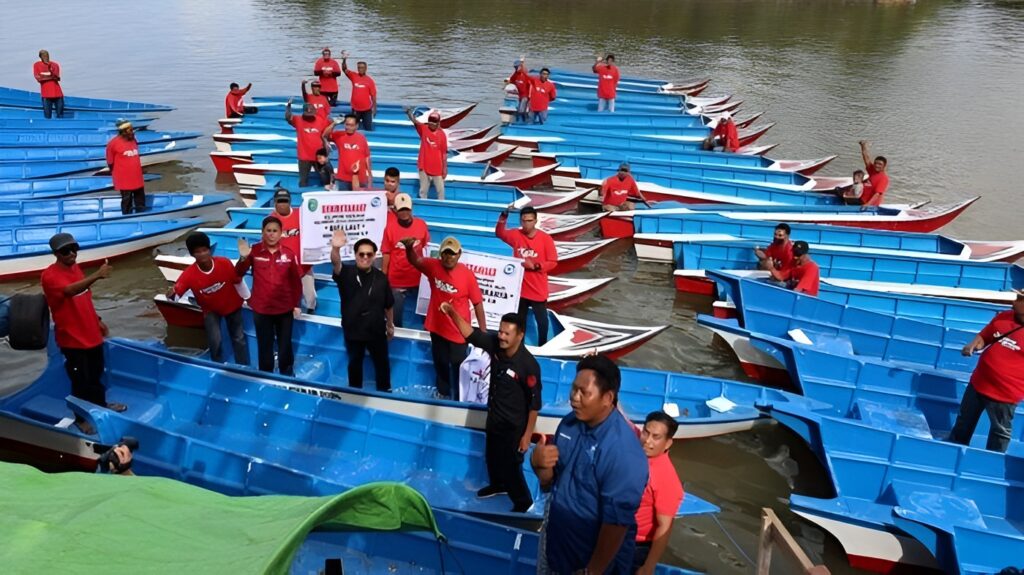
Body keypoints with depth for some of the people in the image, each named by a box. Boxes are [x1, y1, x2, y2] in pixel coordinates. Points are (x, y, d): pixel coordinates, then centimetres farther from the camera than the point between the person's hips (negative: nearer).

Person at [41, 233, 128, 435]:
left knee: (96, 374, 23)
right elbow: (70, 290, -42)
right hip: (72, 338, -8)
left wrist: (98, 320, 17)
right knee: (81, 380, 3)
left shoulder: (76, 268, 6)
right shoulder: (50, 275, -21)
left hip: (91, 333, 8)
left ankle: (101, 404, 43)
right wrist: (96, 276, -57)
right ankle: (81, 418, 21)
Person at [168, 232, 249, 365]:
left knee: (238, 338, 11)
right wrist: (171, 294, -57)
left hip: (232, 305, 1)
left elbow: (237, 281, -12)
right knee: (215, 341, -15)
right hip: (210, 309, -1)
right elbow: (175, 292, -34)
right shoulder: (189, 274, -30)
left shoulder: (225, 263, -29)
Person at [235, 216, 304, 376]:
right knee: (264, 345, 12)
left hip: (285, 309, 0)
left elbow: (296, 281, 0)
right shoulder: (254, 251, -7)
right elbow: (239, 273, -6)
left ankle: (287, 376, 32)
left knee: (285, 344, 15)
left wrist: (296, 304, 1)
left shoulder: (289, 254, -6)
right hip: (261, 309, 0)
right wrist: (243, 258, -25)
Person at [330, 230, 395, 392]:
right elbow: (336, 263, -38)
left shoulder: (381, 277, -8)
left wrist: (390, 325, 11)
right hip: (353, 330, -1)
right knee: (354, 363, 18)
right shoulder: (346, 273, -14)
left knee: (382, 363, 16)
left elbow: (388, 305, 3)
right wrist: (335, 248, -60)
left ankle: (384, 392, 37)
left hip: (376, 331, 1)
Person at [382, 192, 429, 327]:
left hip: (418, 280, 1)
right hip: (396, 282, -1)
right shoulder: (390, 227, -8)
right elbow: (386, 255, -2)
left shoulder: (421, 225, -3)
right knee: (395, 317, 11)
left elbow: (428, 250, 8)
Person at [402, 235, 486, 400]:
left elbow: (477, 303, -13)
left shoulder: (467, 274, -18)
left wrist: (483, 332, -12)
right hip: (437, 327, 4)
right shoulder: (433, 266, -9)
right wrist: (409, 248, -46)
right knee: (440, 364, 24)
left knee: (458, 366, 9)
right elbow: (416, 260, -22)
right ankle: (443, 393, 46)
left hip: (458, 331, -4)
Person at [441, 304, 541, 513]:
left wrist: (527, 435, -18)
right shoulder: (495, 344, -15)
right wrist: (452, 312, -30)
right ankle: (497, 485, 56)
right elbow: (470, 333, -11)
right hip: (493, 417, 7)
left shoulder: (528, 365, -31)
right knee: (492, 456, 28)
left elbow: (534, 403, -23)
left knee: (510, 464, 10)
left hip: (513, 425, -7)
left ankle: (523, 501, 35)